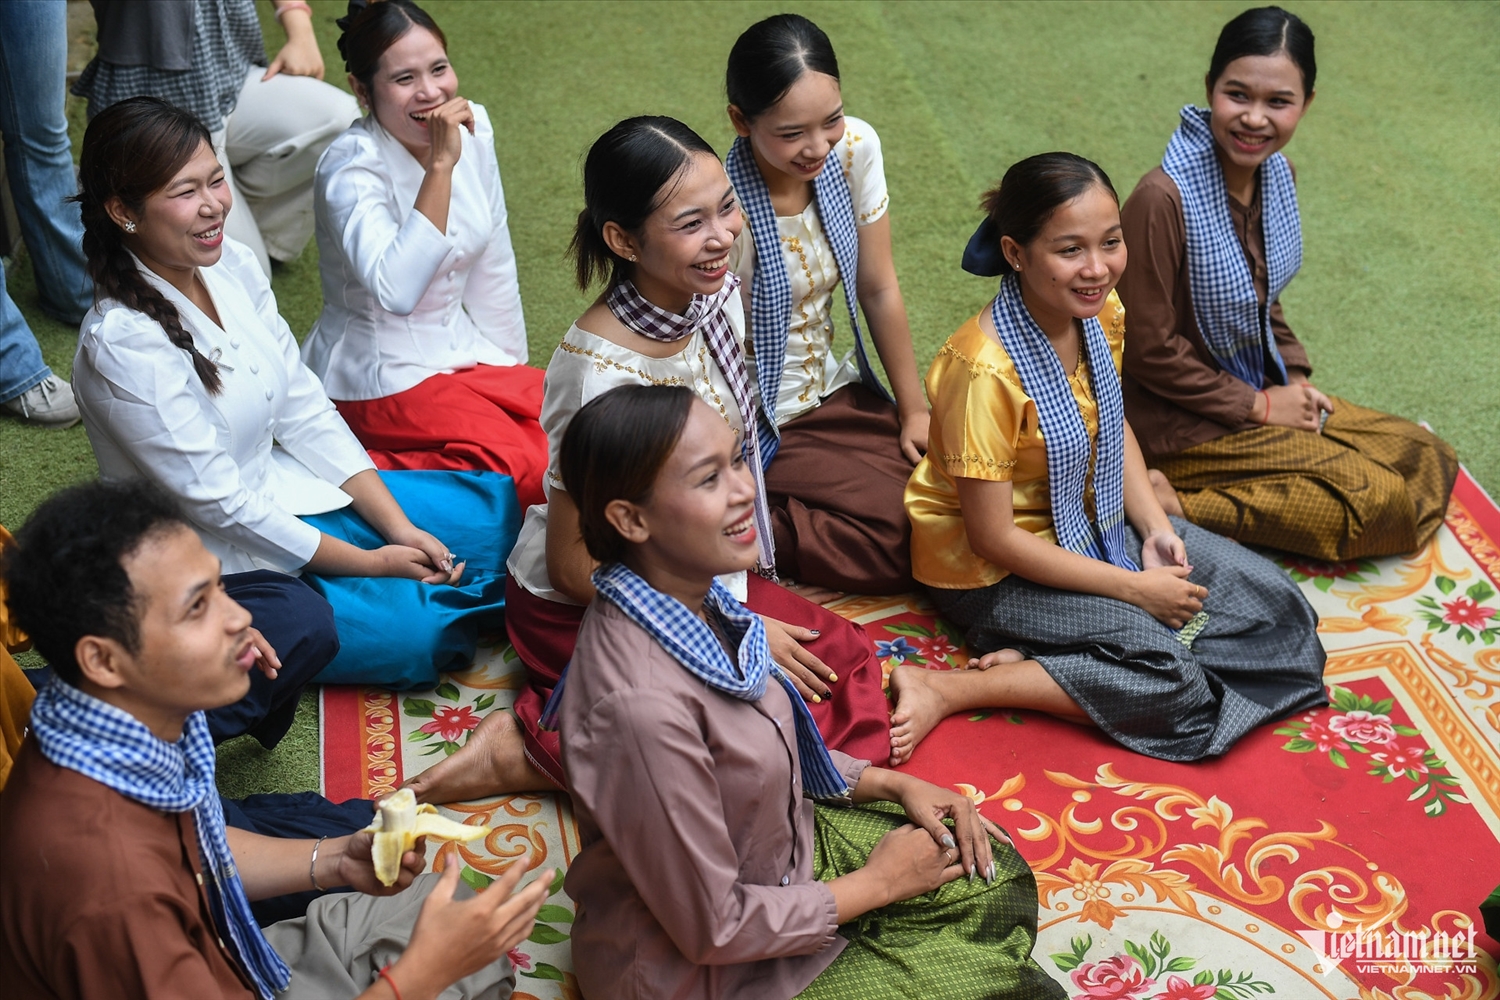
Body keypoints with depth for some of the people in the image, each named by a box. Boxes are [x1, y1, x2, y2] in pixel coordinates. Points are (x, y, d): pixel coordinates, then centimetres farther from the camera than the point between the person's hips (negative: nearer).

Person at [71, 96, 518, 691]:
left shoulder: (232, 268, -5)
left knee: (494, 508, 4)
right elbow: (220, 505, -22)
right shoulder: (123, 346, -26)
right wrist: (372, 562, -17)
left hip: (278, 491, 8)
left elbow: (305, 413, 1)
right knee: (410, 631, -21)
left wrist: (398, 528, -7)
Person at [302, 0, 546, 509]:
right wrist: (440, 165, -36)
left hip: (463, 352, 7)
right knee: (530, 472, -25)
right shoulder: (352, 168, -20)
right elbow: (396, 291, -38)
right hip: (380, 375, -7)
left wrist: (513, 369, 12)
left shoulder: (472, 127, -2)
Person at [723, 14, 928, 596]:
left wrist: (914, 412, 3)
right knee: (909, 535, -21)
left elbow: (879, 289, 0)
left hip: (835, 392, 7)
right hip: (756, 422, -7)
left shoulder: (855, 148, -10)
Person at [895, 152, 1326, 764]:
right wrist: (1133, 588, -20)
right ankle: (946, 691, -15)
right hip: (993, 571, -8)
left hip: (1092, 519, 9)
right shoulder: (984, 370, -31)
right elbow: (993, 537, -25)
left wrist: (1155, 526, -4)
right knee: (1170, 680, -22)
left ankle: (1031, 658, -8)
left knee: (1271, 600, -1)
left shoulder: (1102, 313, -8)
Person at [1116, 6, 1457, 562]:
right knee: (1378, 500, -11)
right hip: (1181, 422, -9)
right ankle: (1174, 506, -8)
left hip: (1260, 392, 9)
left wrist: (1294, 379, -1)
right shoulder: (1163, 199, -27)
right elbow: (1149, 350, -21)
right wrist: (1259, 406, -13)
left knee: (1430, 463, 7)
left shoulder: (1276, 174, -2)